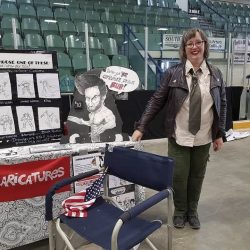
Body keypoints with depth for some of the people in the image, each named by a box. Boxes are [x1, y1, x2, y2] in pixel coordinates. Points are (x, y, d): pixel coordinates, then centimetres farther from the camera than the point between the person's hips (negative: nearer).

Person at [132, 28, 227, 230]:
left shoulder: (216, 74, 1)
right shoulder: (173, 73, -6)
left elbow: (222, 104, 6)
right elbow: (157, 101, -6)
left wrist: (220, 133, 3)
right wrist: (141, 127, -11)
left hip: (204, 138, 2)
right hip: (179, 137, -2)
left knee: (197, 176, 14)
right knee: (179, 176, 7)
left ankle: (193, 212, 37)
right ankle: (180, 211, 33)